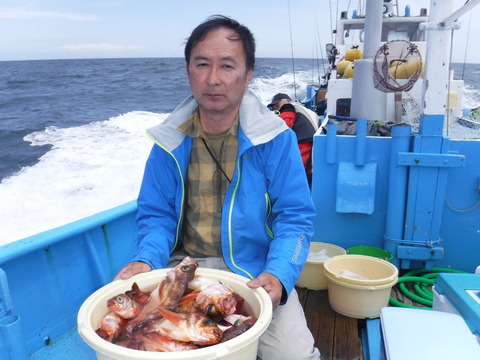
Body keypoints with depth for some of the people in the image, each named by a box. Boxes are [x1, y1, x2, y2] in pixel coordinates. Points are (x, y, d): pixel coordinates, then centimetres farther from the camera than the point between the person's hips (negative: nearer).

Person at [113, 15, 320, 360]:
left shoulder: (276, 138, -10)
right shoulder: (169, 141, -2)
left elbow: (294, 217, -9)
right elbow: (157, 215, 2)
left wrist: (279, 274, -25)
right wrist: (147, 260, -18)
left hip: (255, 270, -2)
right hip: (185, 267, 3)